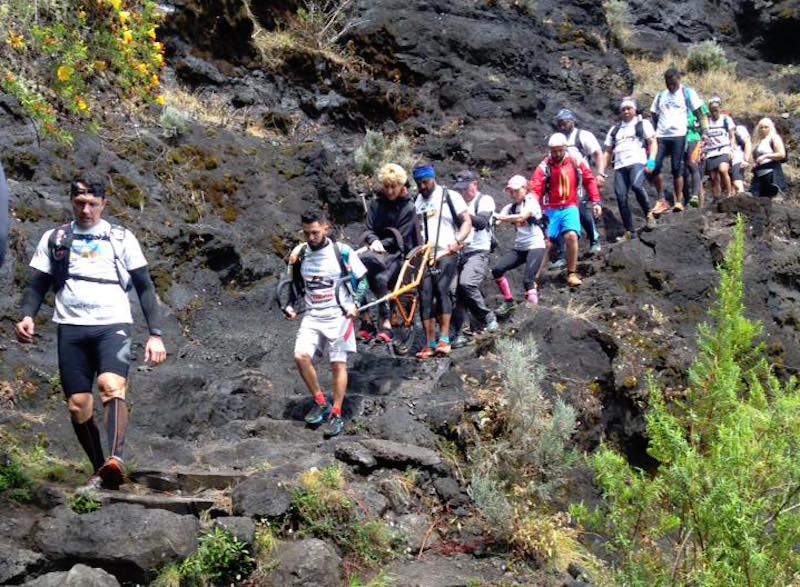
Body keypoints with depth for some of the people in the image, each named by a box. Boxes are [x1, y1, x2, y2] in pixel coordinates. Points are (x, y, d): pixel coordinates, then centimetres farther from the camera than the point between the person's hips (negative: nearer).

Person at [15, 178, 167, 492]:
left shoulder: (122, 238, 10)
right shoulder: (54, 239, 15)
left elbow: (145, 287, 10)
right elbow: (38, 285, 14)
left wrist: (155, 334, 1)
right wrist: (27, 315, -8)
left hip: (113, 325, -3)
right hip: (71, 328, 3)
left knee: (111, 385, -28)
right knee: (78, 406, 0)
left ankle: (116, 460, -42)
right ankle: (100, 471, 14)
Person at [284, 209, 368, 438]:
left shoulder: (342, 252, -9)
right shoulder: (299, 254, 2)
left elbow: (362, 279, -1)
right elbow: (294, 283, 17)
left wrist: (355, 303, -14)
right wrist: (289, 305, 4)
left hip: (338, 316, -3)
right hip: (312, 316, 3)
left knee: (338, 364, -1)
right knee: (301, 356, -14)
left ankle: (336, 414, 9)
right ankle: (320, 402, 3)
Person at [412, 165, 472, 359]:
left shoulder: (450, 196, 4)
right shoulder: (418, 201, 16)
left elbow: (467, 222, 0)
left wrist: (458, 241, -17)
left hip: (446, 253, -4)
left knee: (442, 290, -21)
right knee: (425, 297, -5)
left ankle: (444, 340, -20)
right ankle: (430, 344, -2)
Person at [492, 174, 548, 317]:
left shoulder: (531, 202, -7)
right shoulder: (510, 208, 10)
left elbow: (521, 217, -27)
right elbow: (497, 221, -6)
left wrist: (500, 217, -35)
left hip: (535, 246, -6)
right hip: (519, 247, 6)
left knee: (528, 280, -20)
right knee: (497, 269, -12)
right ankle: (509, 301, 2)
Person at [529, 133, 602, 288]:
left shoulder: (576, 164, 3)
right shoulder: (544, 167, -5)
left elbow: (589, 181, 12)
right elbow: (535, 189, -12)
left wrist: (596, 202, 8)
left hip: (569, 208, 1)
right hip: (550, 210, -1)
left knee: (572, 236, -20)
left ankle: (572, 274, -10)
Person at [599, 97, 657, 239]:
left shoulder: (643, 124, 17)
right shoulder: (614, 129, 27)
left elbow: (652, 142, 8)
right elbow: (608, 152, 26)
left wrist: (651, 160, -9)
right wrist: (601, 172, 16)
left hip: (637, 162, -4)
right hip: (620, 166, 4)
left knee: (637, 185, -33)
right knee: (621, 197, -11)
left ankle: (648, 213, -12)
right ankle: (629, 232, -6)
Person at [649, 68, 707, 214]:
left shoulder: (687, 93, 8)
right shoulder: (660, 96, 19)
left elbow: (699, 114, 3)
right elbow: (654, 115, 23)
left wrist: (705, 132, -7)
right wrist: (653, 133, 9)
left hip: (678, 135, -4)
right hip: (661, 136, 4)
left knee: (677, 168, -8)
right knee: (654, 166, -11)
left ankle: (678, 201, -5)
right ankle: (661, 200, -5)